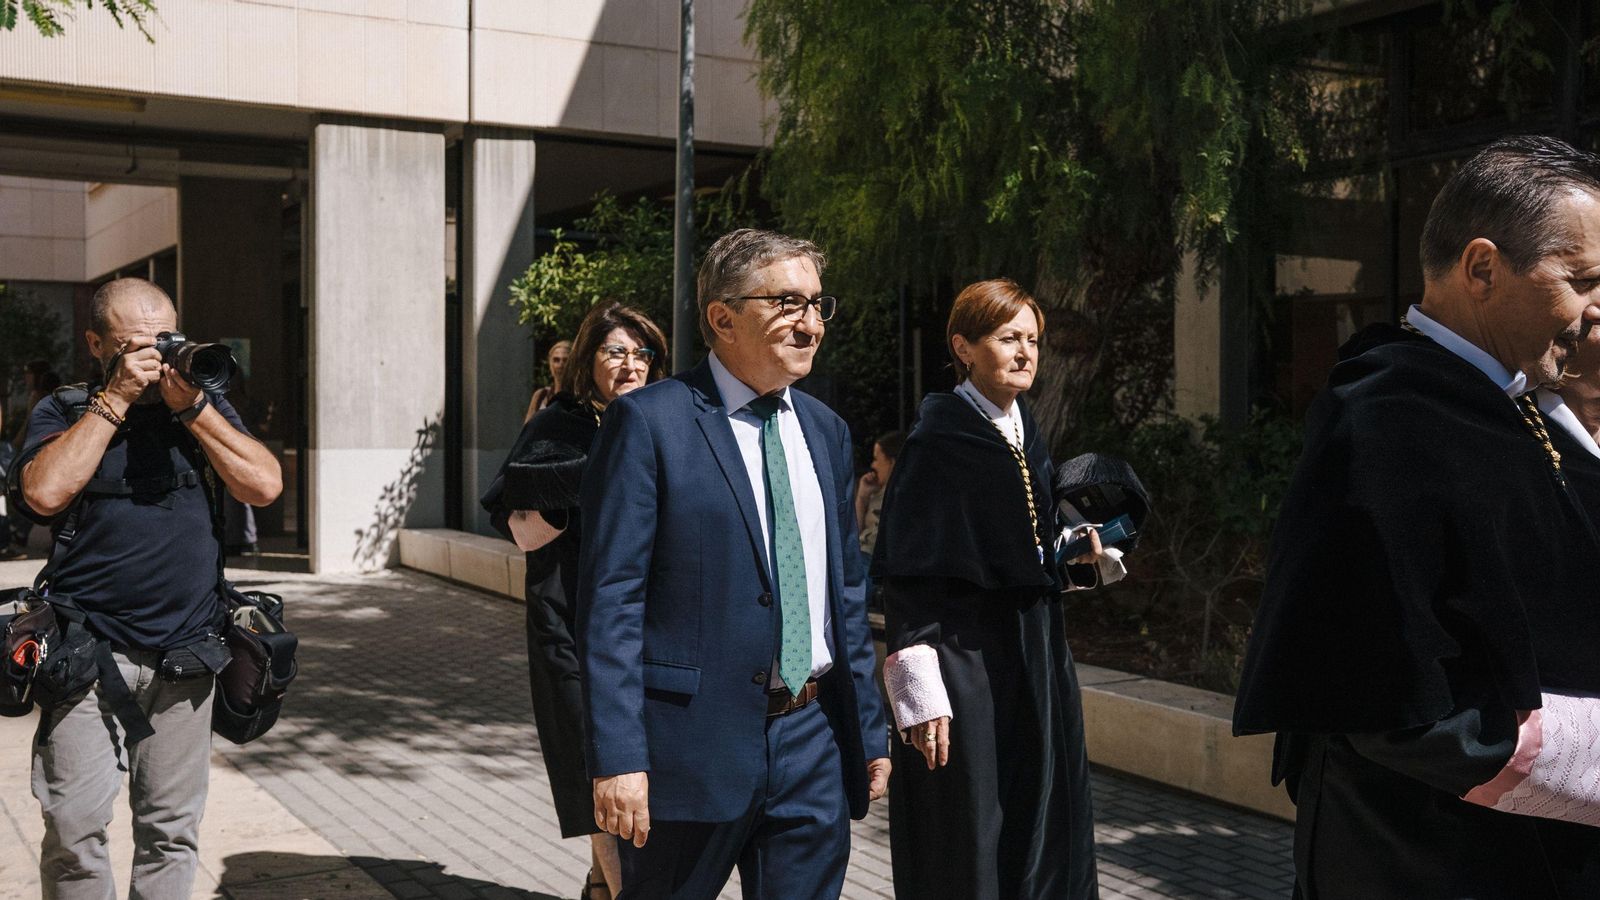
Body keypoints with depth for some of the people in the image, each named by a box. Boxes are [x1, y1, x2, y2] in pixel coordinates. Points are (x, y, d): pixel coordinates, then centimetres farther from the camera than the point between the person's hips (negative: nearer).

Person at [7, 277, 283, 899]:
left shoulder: (205, 408, 11)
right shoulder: (62, 414, 5)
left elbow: (264, 486, -3)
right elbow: (44, 493, -15)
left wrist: (191, 405, -8)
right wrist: (115, 399, -12)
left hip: (185, 654, 2)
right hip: (89, 653, -2)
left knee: (172, 830, 7)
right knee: (75, 828, -5)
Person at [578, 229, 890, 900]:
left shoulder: (825, 430, 12)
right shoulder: (648, 422, -8)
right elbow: (610, 598, -12)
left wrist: (869, 730, 15)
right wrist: (617, 757, -17)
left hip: (814, 744, 6)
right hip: (694, 743, -5)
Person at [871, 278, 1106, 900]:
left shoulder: (1027, 434, 11)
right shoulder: (939, 438, -12)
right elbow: (908, 572, -16)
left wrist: (1078, 554, 1)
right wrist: (921, 694, -21)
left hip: (1035, 657, 8)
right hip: (965, 656, -8)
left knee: (1041, 831, 12)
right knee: (965, 849, -1)